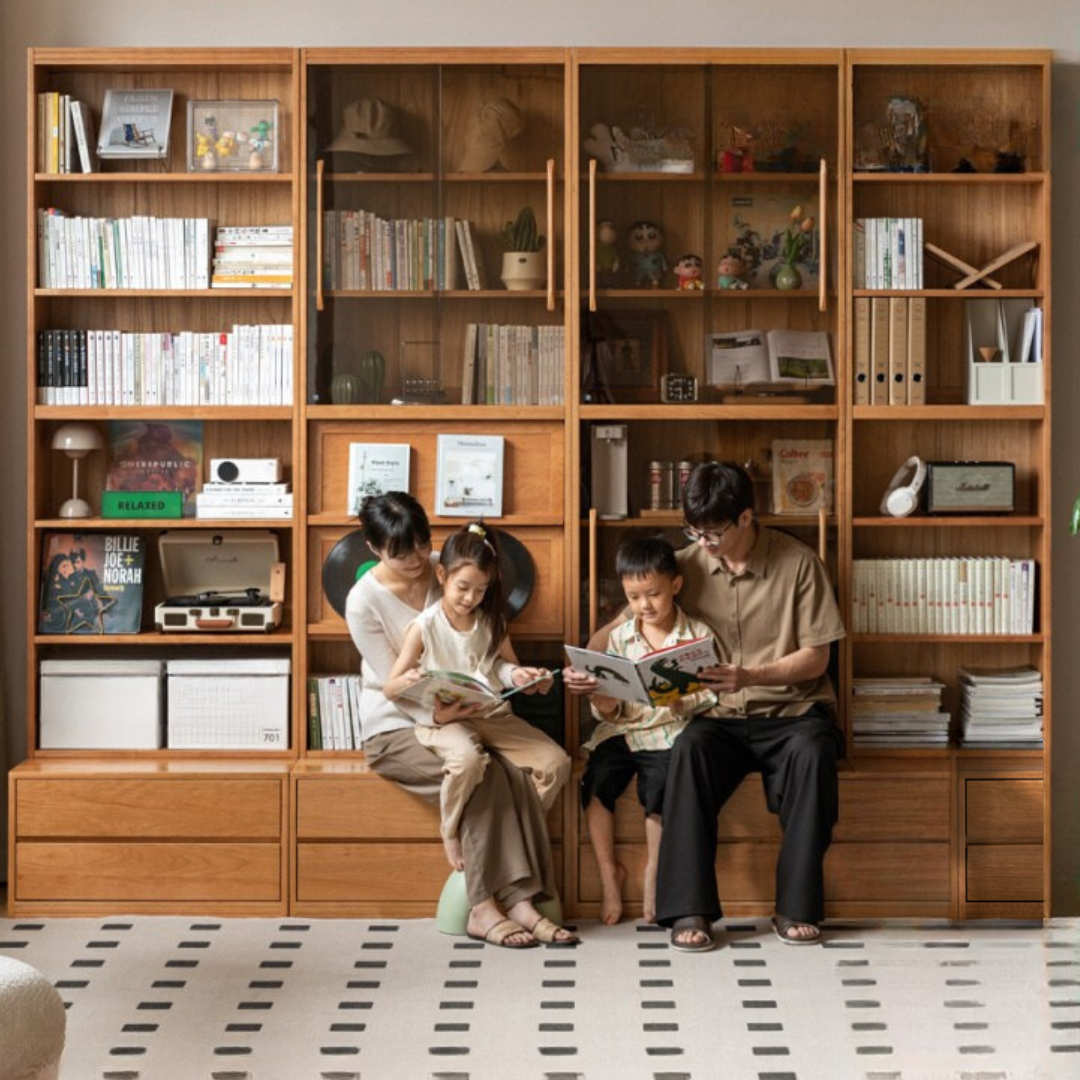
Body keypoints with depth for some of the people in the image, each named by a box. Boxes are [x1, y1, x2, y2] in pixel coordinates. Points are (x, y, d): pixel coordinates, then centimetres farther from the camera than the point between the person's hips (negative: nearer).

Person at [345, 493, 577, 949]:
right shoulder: (364, 601, -11)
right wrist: (436, 715, -31)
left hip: (455, 717, 4)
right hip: (394, 728, -4)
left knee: (516, 777, -25)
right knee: (482, 774, -30)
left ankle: (520, 900, -27)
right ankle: (485, 905, -26)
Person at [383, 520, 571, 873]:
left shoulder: (492, 620, 8)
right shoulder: (425, 626, -6)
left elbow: (506, 667, 20)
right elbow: (389, 688, -7)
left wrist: (524, 677, -4)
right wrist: (409, 681, -31)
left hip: (493, 715, 5)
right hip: (444, 721, -5)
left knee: (556, 761, -13)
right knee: (468, 759, -39)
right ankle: (451, 832, -11)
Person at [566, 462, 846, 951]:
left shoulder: (797, 563, -4)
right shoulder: (686, 564, 3)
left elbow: (815, 657, -5)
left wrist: (749, 677, -22)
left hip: (792, 709, -2)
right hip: (722, 716, 2)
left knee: (812, 754, -35)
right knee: (689, 749, -32)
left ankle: (796, 908, -22)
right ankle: (689, 909, -29)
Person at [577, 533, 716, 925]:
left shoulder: (699, 635, 3)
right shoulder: (620, 636, 11)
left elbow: (710, 695, 0)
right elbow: (611, 710, 12)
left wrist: (682, 701, -20)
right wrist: (605, 706, -12)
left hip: (668, 731, -3)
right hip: (622, 729, 3)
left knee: (659, 785, -29)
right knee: (595, 782, -22)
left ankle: (653, 872, -7)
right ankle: (609, 871, -4)